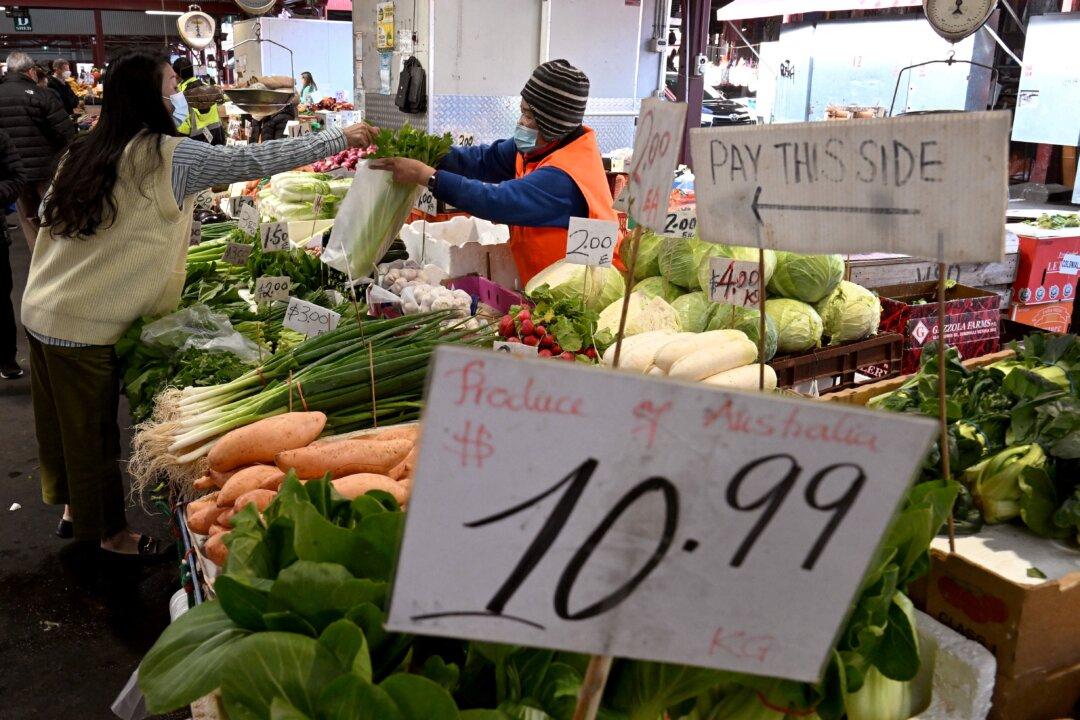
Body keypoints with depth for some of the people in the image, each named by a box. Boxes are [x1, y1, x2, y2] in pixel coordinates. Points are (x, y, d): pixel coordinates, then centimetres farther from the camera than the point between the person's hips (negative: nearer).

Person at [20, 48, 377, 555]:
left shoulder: (84, 151, 7)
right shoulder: (165, 156, -16)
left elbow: (51, 221, 15)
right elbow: (254, 161, -16)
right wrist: (342, 138, -10)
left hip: (41, 309, 8)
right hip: (84, 326, -8)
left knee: (63, 422, 22)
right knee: (94, 430, 9)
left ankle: (74, 509, 41)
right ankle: (111, 532, 27)